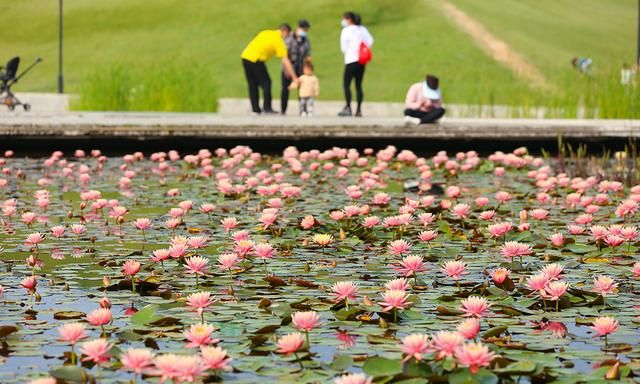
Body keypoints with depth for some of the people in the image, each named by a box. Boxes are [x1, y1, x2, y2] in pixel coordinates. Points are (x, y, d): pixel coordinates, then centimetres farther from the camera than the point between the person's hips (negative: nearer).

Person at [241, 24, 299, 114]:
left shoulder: (266, 33, 17)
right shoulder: (279, 41, -4)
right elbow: (285, 61, -7)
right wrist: (294, 77, -6)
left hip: (245, 56, 8)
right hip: (255, 60, -8)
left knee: (253, 85, 13)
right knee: (266, 83, 3)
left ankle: (255, 109, 16)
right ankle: (267, 108, 2)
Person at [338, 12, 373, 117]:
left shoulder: (346, 30, -6)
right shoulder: (362, 29, 10)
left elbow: (343, 46, -6)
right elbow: (370, 41, 6)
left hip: (351, 60, -6)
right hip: (362, 60, 6)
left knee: (346, 84, -3)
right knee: (359, 85, 8)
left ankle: (348, 108, -11)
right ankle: (359, 110, 4)